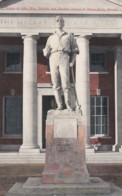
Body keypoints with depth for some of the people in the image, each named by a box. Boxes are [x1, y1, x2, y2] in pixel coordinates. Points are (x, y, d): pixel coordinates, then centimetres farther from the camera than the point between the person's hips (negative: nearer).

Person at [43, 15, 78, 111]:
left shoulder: (69, 36, 20)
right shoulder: (51, 38, 25)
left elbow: (75, 50, 12)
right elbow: (46, 53, 25)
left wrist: (72, 62, 0)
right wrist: (46, 51, 4)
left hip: (64, 58, -2)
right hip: (53, 59, 2)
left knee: (65, 83, -13)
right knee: (56, 84, -6)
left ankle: (68, 105, -10)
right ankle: (59, 105, -5)